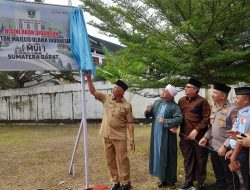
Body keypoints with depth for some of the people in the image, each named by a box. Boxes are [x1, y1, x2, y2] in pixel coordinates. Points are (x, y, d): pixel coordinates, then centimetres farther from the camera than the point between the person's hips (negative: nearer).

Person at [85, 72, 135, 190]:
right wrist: (88, 79, -8)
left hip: (119, 137, -4)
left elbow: (129, 123, -5)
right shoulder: (107, 98, 5)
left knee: (122, 160, 2)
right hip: (106, 135, 4)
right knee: (110, 160, 12)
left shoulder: (127, 105, -6)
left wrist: (132, 138, -9)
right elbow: (93, 92, 2)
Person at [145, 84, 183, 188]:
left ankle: (170, 179, 18)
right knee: (158, 155, 12)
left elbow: (179, 119, -22)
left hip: (167, 136, -6)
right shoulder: (157, 102, 7)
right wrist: (148, 111, -10)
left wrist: (165, 121, -23)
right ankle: (163, 178, 26)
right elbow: (148, 115, 12)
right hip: (156, 135, 6)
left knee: (167, 157, 2)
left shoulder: (174, 106, -11)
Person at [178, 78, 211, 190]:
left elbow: (206, 118, -12)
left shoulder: (202, 101, -8)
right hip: (184, 136, 5)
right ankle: (188, 181, 28)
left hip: (199, 137, -5)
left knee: (200, 160, 9)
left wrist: (197, 130, -18)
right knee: (187, 159, 15)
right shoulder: (181, 101, 9)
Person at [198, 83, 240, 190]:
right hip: (214, 148, 8)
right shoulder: (214, 108, 7)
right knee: (219, 176, 22)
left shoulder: (231, 110, -18)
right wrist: (206, 137, 3)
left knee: (230, 177, 9)